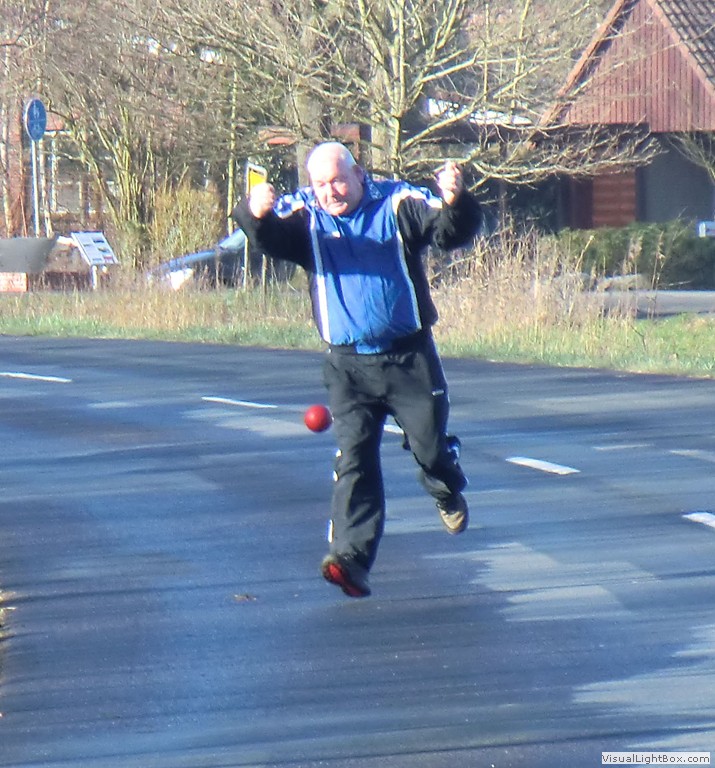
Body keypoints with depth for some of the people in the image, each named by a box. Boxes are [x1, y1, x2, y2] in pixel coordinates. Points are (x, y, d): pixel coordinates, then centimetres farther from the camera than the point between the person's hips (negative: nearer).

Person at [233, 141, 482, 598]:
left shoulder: (400, 205, -3)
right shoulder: (304, 216, 2)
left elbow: (451, 233, -14)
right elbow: (270, 239, -16)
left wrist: (455, 202, -37)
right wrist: (256, 214, -40)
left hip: (409, 355, -1)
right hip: (347, 363, 1)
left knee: (430, 445, 8)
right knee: (354, 459, -9)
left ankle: (449, 495, 43)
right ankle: (352, 558, -16)